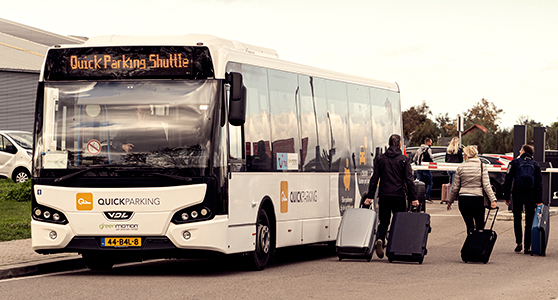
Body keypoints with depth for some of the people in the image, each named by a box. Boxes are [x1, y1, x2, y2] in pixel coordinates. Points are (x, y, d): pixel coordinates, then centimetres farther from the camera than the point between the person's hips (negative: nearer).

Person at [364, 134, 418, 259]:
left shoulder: (380, 159, 5)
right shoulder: (404, 160, -1)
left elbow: (374, 179, 3)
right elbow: (409, 180, -4)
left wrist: (369, 196, 5)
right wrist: (413, 198, -3)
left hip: (384, 195, 2)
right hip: (399, 196, -2)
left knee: (384, 221, 9)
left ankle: (380, 239, -17)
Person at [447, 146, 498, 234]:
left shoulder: (460, 168, 2)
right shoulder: (482, 167, -1)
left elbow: (455, 187, 6)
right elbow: (486, 185, -9)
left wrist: (450, 201, 17)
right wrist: (492, 200, -11)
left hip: (463, 200, 1)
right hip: (478, 199, -1)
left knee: (469, 226, 6)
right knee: (480, 227, 6)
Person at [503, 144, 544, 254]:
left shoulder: (514, 163, 0)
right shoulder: (535, 165, 6)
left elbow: (508, 181, -2)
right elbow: (539, 184, 2)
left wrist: (507, 197, 3)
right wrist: (539, 200, 2)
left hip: (517, 197, -1)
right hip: (531, 198, 1)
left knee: (517, 219, 14)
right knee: (529, 221, 5)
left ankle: (519, 243, 7)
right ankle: (527, 246, 1)